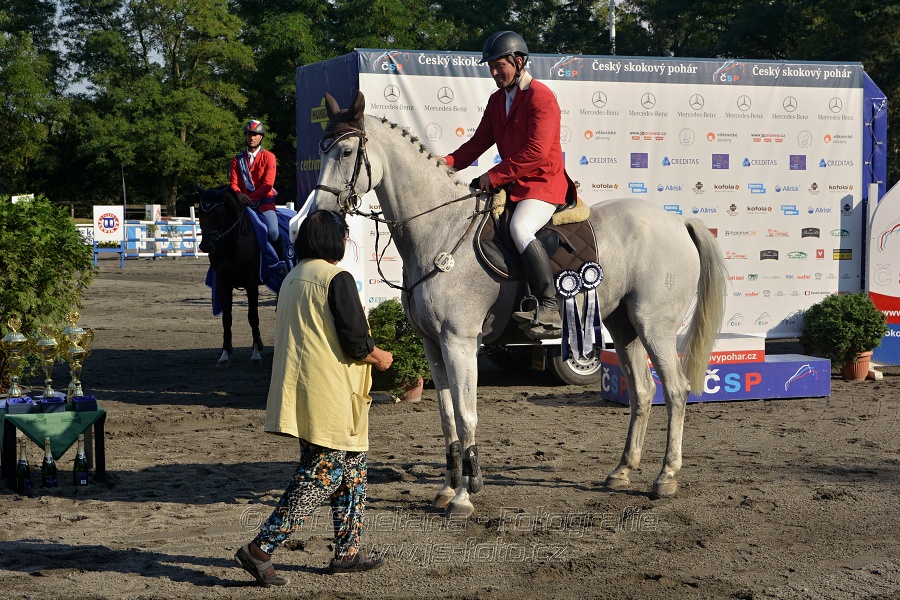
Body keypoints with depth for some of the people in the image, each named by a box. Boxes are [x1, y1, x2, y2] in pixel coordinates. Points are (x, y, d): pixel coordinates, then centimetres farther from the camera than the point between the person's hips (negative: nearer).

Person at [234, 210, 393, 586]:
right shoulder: (337, 280, -14)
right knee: (321, 477, -4)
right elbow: (356, 342, -16)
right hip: (331, 396, -9)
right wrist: (380, 357, 4)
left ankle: (347, 553, 22)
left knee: (352, 470, 18)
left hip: (299, 395, 9)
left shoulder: (292, 280, 12)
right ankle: (260, 550, -7)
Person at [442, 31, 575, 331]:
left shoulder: (541, 97, -12)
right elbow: (479, 142, 13)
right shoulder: (497, 100, 15)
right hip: (513, 184, 10)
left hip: (544, 184, -10)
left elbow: (536, 152, -22)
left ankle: (550, 307, -33)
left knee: (520, 227, -33)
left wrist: (494, 176, -21)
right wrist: (448, 163, -5)